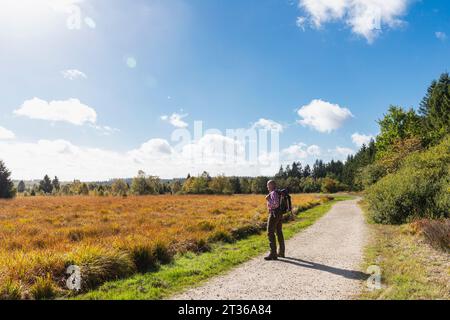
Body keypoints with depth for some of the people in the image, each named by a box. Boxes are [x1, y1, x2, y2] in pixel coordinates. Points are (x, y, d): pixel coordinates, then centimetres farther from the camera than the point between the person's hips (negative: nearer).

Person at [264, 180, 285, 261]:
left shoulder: (273, 193, -17)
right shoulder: (278, 192, 14)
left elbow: (276, 204, -26)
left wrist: (268, 199, -16)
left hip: (274, 214, -10)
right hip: (279, 214, 10)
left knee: (270, 233, -8)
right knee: (279, 232, 15)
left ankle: (273, 254, -9)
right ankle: (281, 252, 23)